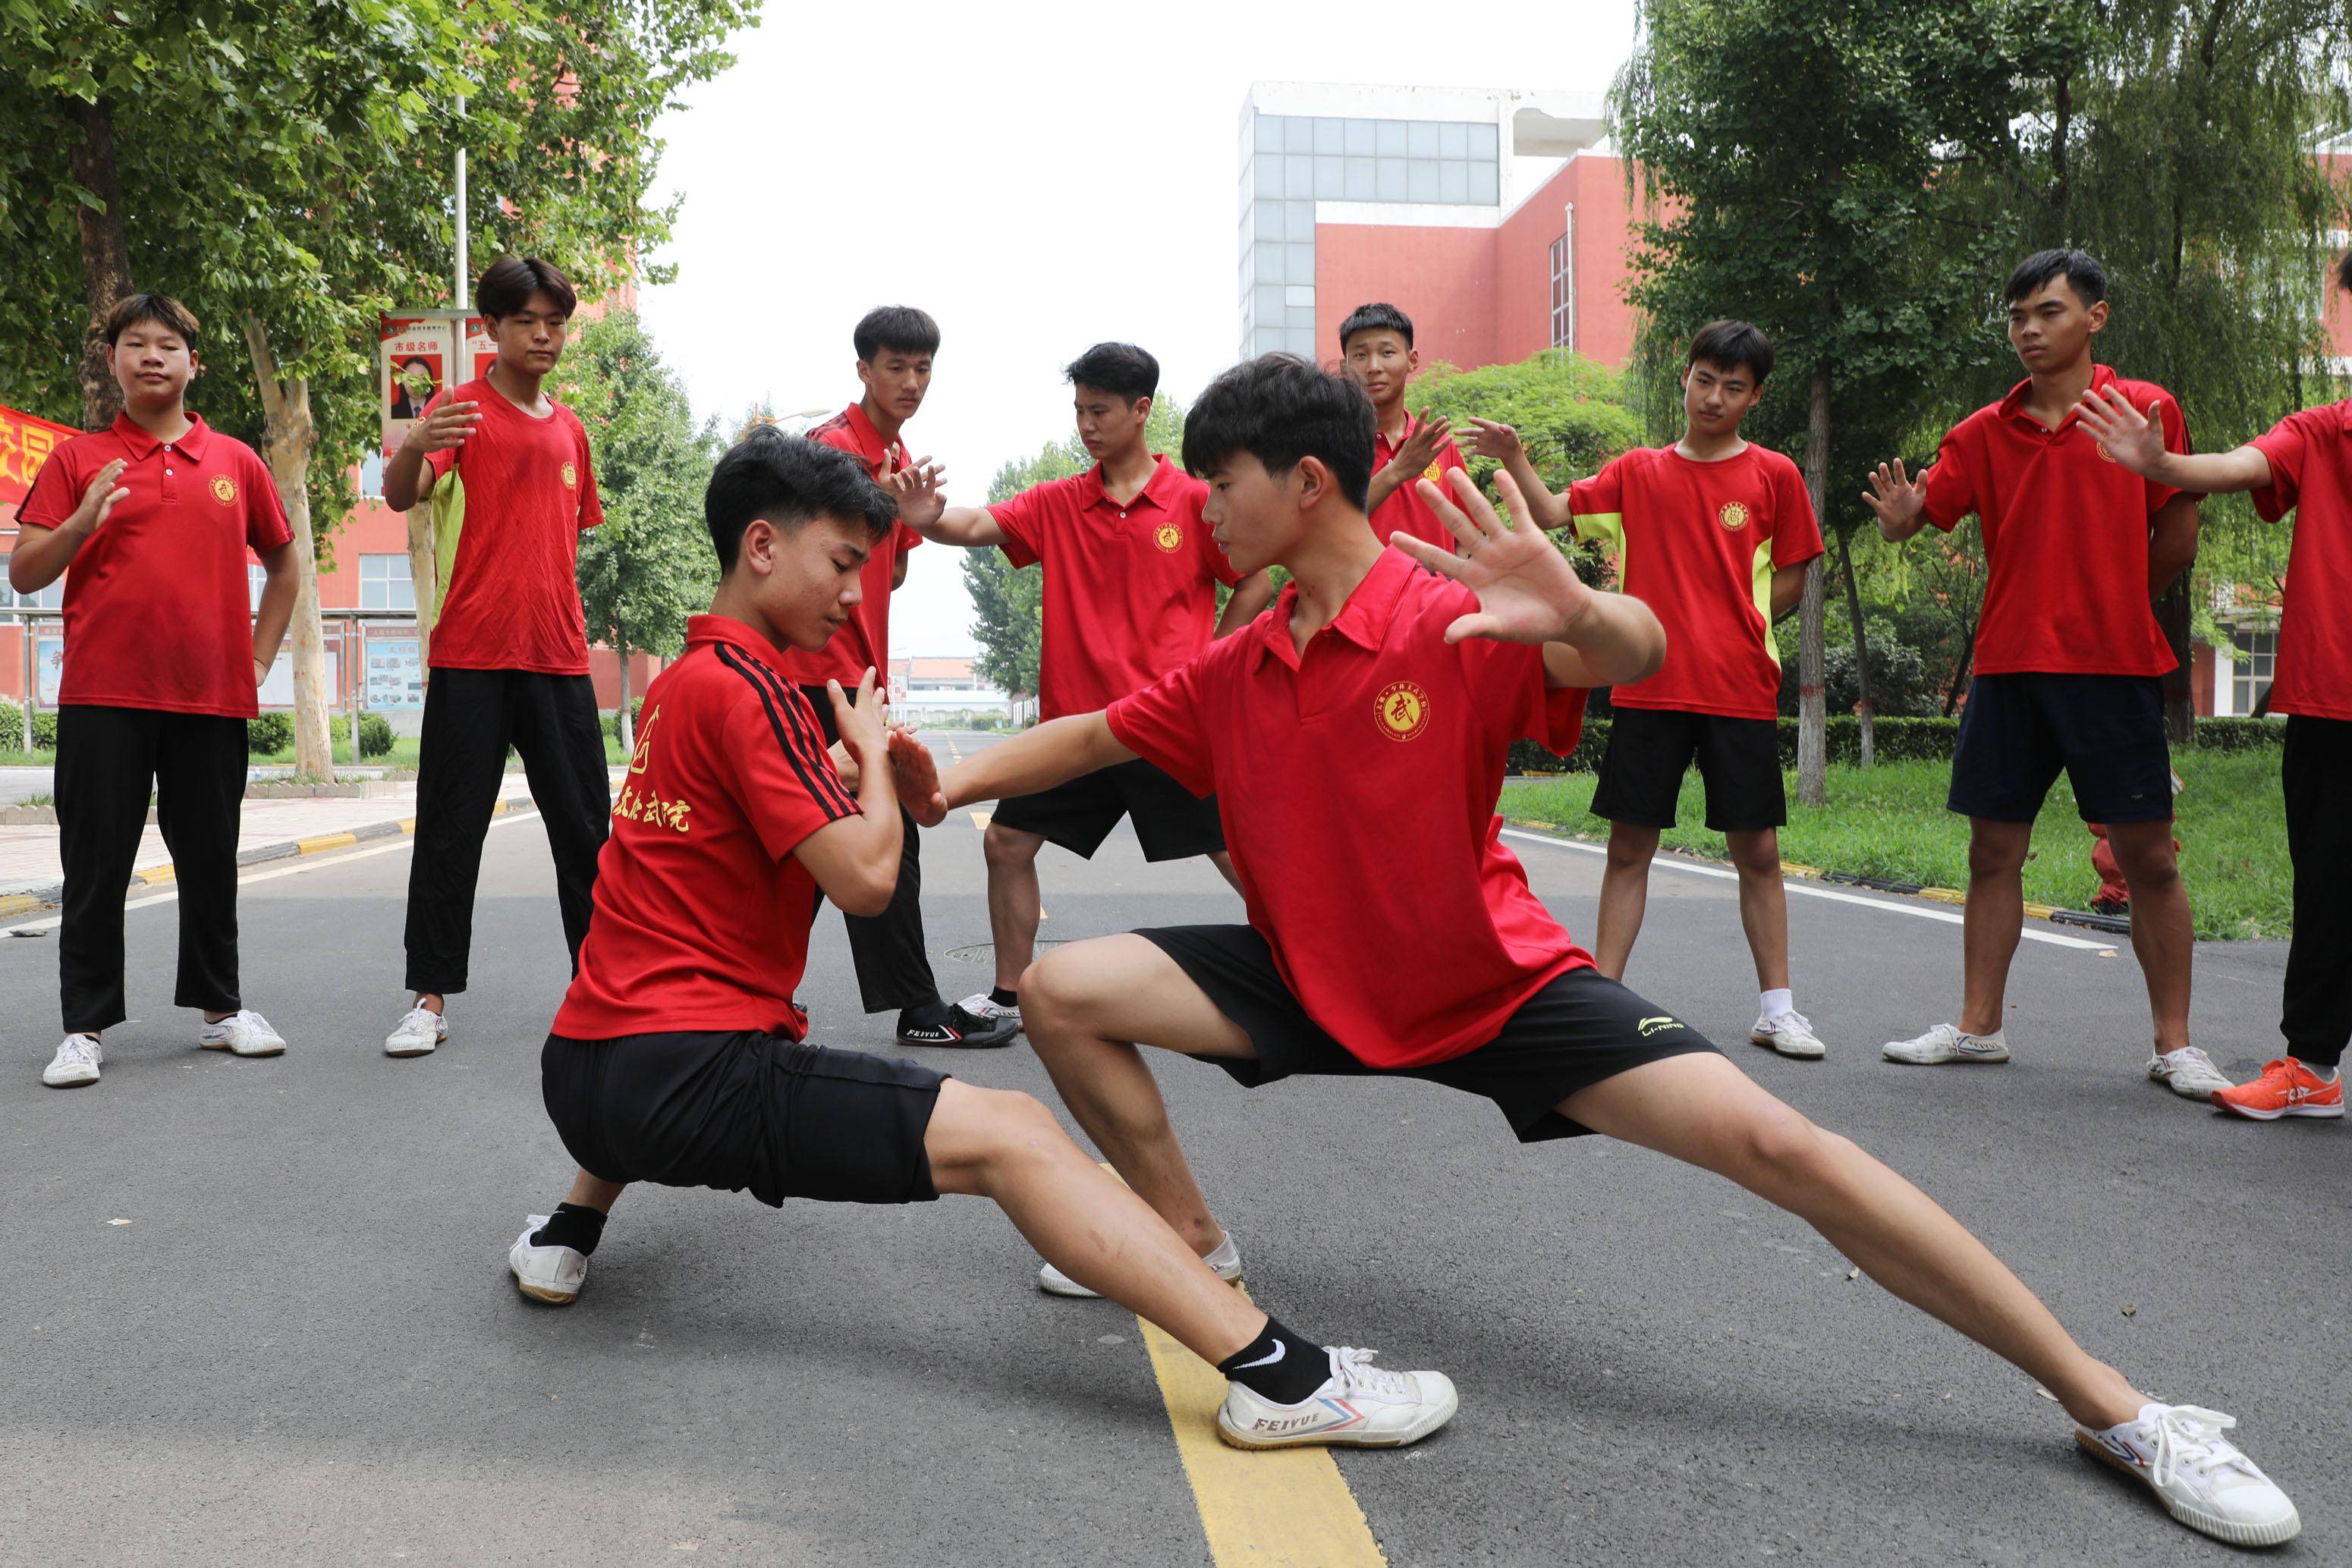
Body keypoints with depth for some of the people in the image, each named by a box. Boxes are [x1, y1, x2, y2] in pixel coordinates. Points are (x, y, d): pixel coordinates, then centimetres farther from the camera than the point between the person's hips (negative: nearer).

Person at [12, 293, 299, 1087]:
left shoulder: (235, 461, 9)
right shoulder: (78, 460, 5)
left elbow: (283, 563, 21)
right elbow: (23, 575, 3)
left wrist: (259, 656, 13)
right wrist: (82, 523, -15)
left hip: (212, 697, 2)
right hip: (103, 698, -1)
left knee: (210, 859, 10)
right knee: (95, 866, 1)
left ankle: (219, 1006, 23)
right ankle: (86, 1026, 9)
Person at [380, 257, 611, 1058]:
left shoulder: (570, 427, 16)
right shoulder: (462, 409, -1)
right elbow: (399, 496, -17)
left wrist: (566, 619, 14)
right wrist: (414, 448, -38)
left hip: (558, 658, 5)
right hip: (471, 654, -4)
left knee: (585, 825, 7)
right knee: (450, 829, 0)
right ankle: (432, 996, 8)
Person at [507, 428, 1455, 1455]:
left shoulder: (680, 680, 15)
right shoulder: (743, 684, -13)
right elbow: (865, 878, -16)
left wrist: (851, 775, 14)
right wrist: (870, 752, 2)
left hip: (582, 1071, 10)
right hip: (683, 1079, -9)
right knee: (1011, 1134, -15)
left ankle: (566, 1235, 36)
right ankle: (1280, 1375, -23)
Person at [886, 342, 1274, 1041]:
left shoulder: (1195, 500, -3)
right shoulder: (1057, 503, 6)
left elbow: (1256, 582, 3)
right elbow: (977, 526, -7)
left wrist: (1207, 664, -2)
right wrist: (929, 518, -29)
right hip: (1076, 718, 4)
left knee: (1236, 852, -2)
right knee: (1005, 843, 6)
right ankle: (1010, 997, 20)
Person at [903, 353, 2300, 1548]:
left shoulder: (1454, 622, -17)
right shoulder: (1235, 671, 0)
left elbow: (1640, 656, -33)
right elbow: (1094, 737, 13)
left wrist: (1579, 618, -56)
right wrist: (941, 787, 6)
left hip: (1496, 986, -5)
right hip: (1314, 984, 5)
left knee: (1776, 1145, -17)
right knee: (1062, 991, -8)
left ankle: (2109, 1405, -2)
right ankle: (1194, 1246, 13)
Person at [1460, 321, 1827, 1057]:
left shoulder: (1774, 476, 4)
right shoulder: (1638, 472, 9)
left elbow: (1790, 583, 7)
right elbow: (1557, 514, 0)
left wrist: (1730, 630, -1)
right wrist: (1515, 459, -13)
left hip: (1742, 691, -1)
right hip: (1647, 688, 1)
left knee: (1757, 849, 4)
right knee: (1629, 845, 3)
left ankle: (1776, 1009, 14)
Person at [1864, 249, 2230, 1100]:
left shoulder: (2147, 410, 1)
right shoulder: (1985, 432, 8)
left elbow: (2178, 540, 6)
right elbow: (1917, 515, 4)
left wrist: (2106, 607, 10)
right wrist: (1895, 513, -19)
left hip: (2115, 669, -3)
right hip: (2009, 666, 3)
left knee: (2149, 859, -1)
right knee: (1994, 852, 7)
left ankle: (2174, 1045, 10)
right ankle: (1979, 1027, 17)